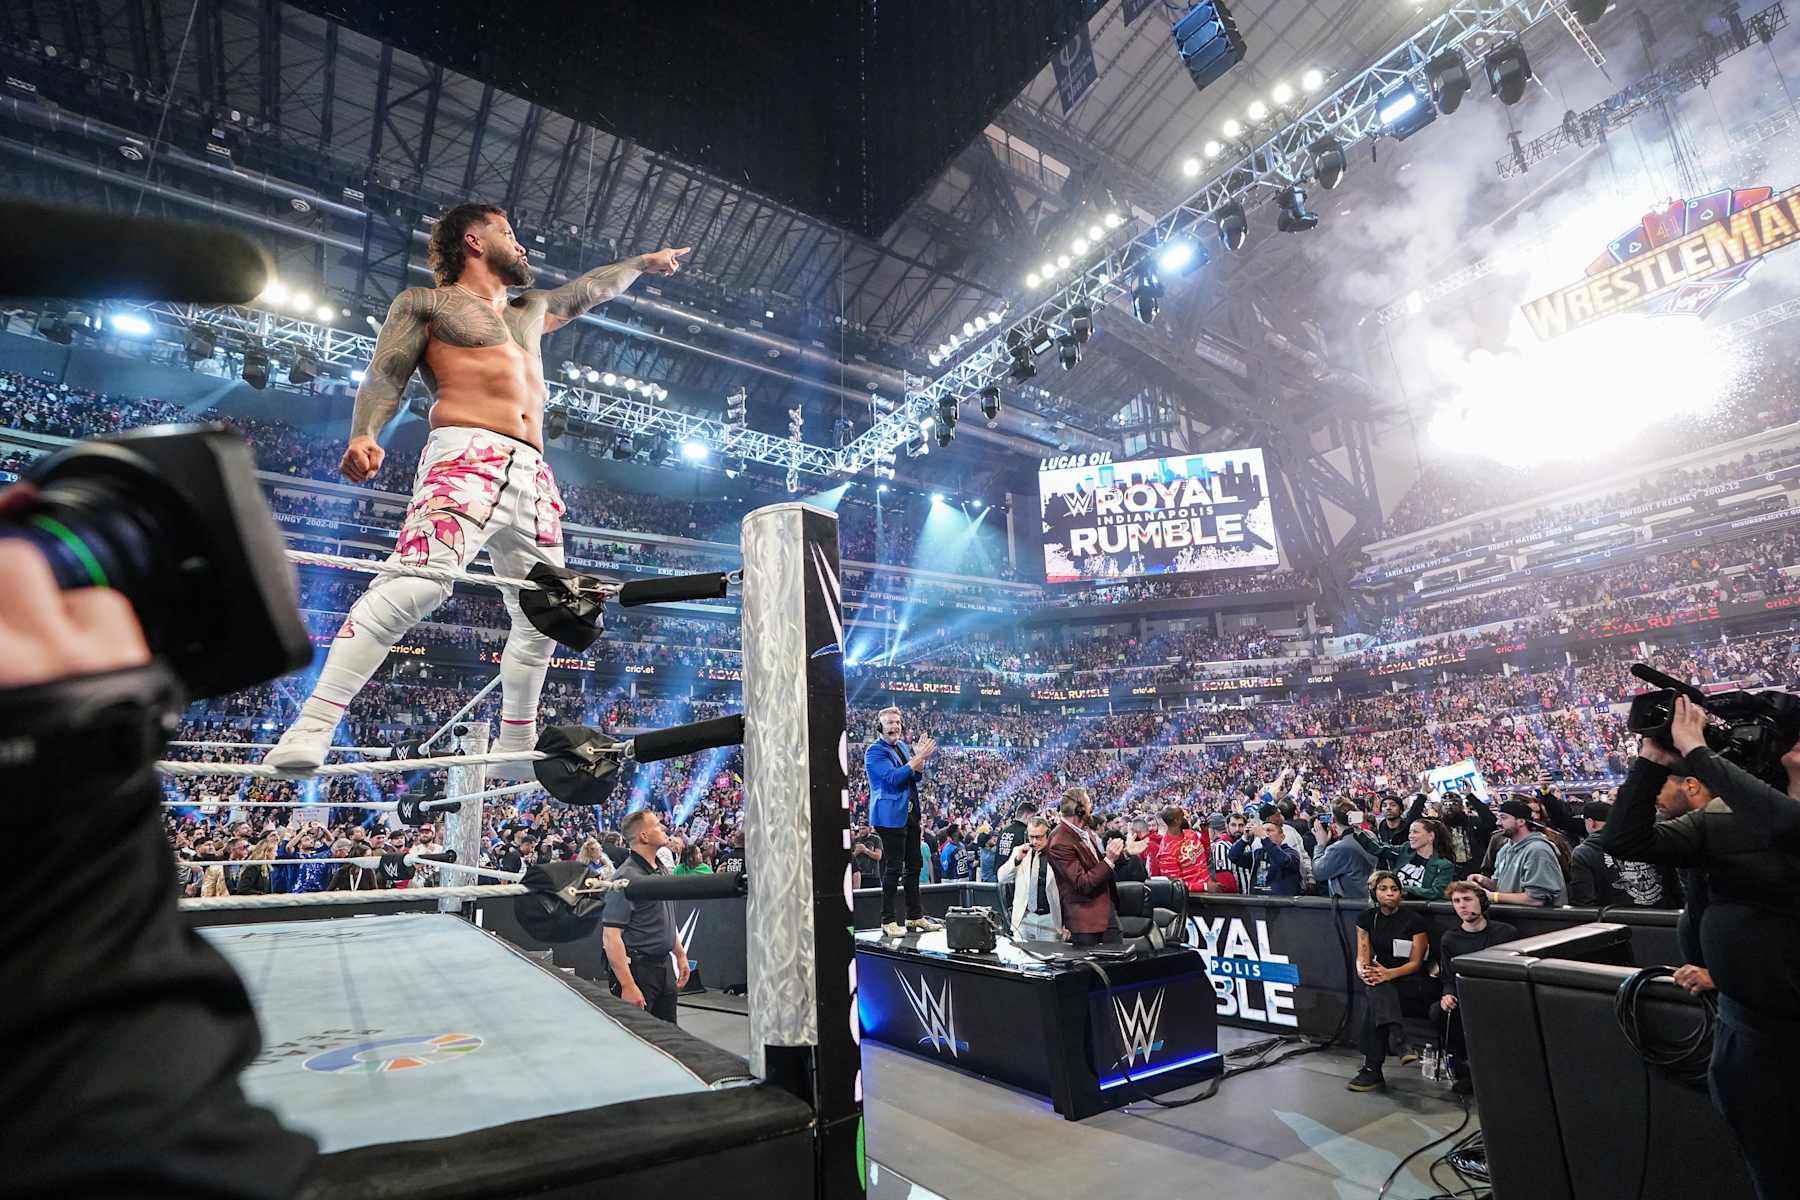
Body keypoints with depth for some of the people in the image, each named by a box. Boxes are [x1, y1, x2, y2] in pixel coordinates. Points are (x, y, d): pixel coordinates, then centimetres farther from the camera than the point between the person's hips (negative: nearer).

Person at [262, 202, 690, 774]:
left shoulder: (529, 310, 33)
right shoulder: (425, 302, 15)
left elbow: (587, 288, 48)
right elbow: (384, 377, 3)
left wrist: (644, 262, 58)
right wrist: (364, 434, -16)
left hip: (533, 476, 7)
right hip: (467, 458, -7)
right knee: (417, 582, -29)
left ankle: (515, 750, 17)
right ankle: (311, 729, -27)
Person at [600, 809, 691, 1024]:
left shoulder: (662, 871, 10)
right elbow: (611, 936, -22)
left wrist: (680, 955, 20)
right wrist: (628, 986, -25)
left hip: (665, 967, 8)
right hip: (637, 969, -8)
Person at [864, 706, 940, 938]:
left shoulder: (902, 747, 14)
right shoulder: (875, 750, -11)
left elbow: (916, 777, 15)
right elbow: (893, 778, -21)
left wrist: (921, 758, -4)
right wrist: (918, 758, -21)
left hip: (910, 813, 8)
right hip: (891, 815, -8)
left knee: (915, 865, 13)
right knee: (893, 868, -4)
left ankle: (915, 916, 23)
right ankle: (888, 921, 6)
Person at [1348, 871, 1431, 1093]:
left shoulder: (1414, 920, -5)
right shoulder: (1367, 918, 7)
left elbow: (1415, 963, -6)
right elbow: (1362, 957, 3)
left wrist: (1388, 974, -23)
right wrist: (1364, 972, -22)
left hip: (1411, 982, -3)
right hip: (1379, 978, 4)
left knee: (1375, 993, -33)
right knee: (1374, 990, -34)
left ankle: (1371, 1070, -32)